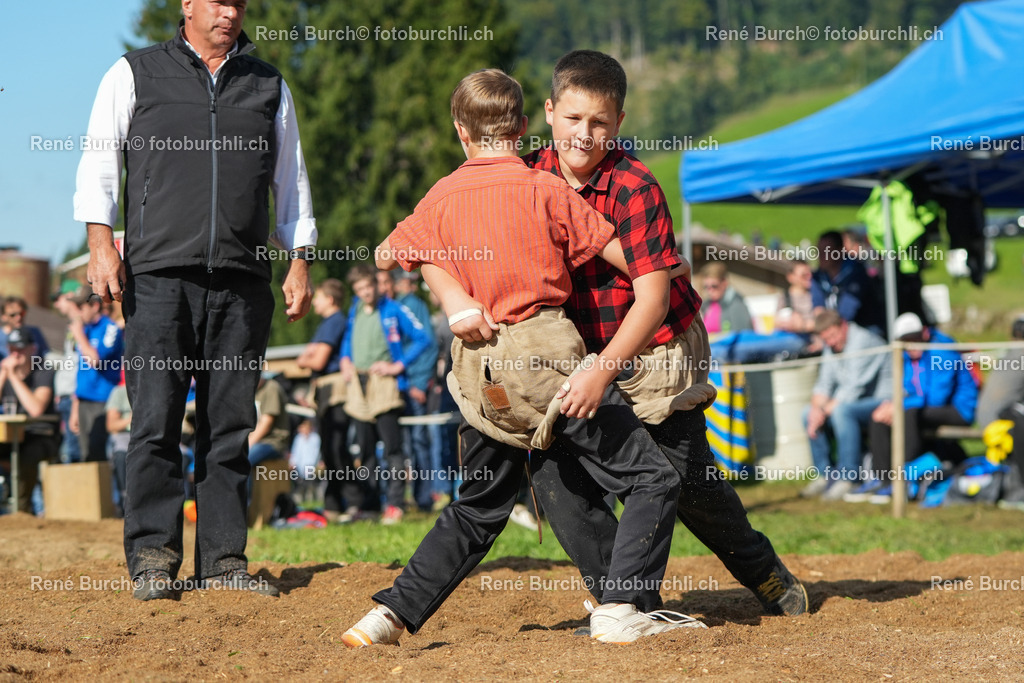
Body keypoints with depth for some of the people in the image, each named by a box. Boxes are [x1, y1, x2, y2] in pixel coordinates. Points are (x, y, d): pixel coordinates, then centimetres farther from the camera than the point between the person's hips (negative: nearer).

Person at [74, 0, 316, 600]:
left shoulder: (270, 86, 19)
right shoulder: (135, 74, 11)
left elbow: (291, 181, 21)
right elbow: (100, 160, 6)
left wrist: (299, 260, 12)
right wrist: (101, 241, -6)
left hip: (242, 281, 3)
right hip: (158, 274, -2)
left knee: (231, 425, 2)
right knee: (156, 421, -7)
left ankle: (224, 557, 7)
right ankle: (153, 555, -3)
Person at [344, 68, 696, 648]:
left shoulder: (441, 199, 8)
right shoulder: (544, 190, -4)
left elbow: (387, 254, 25)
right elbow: (629, 258, -2)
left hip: (480, 373, 5)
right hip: (545, 351, -5)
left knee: (479, 508, 21)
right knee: (653, 478, 1)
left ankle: (391, 616, 16)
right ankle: (619, 611, -10)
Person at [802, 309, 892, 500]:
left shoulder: (863, 340, -18)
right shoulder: (832, 348, 10)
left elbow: (853, 388, -22)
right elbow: (823, 384, 7)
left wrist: (825, 410, -17)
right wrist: (817, 408, -14)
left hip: (883, 401, -9)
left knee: (841, 411, -35)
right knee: (808, 413, 0)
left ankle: (849, 477, -29)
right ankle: (825, 474, 3)